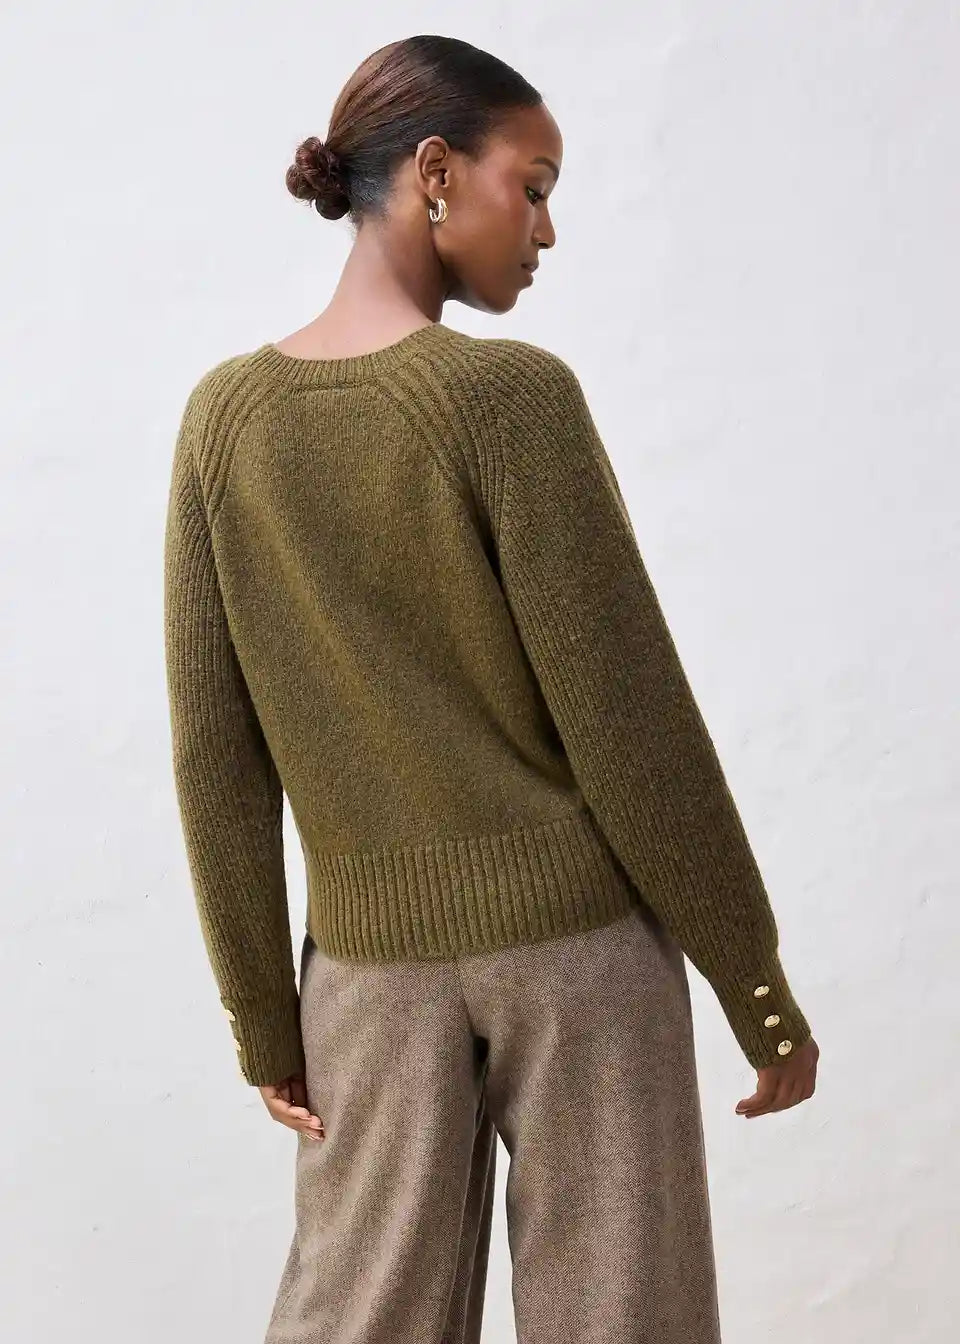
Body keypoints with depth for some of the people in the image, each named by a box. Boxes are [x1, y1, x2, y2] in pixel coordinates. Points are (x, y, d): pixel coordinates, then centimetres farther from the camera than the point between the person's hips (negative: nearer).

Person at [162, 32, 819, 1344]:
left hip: (371, 961, 4)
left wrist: (263, 1013, 9)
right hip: (578, 940, -4)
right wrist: (757, 986, -2)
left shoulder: (226, 414, 0)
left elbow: (214, 755, 1)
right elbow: (626, 719, -12)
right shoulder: (511, 393, -14)